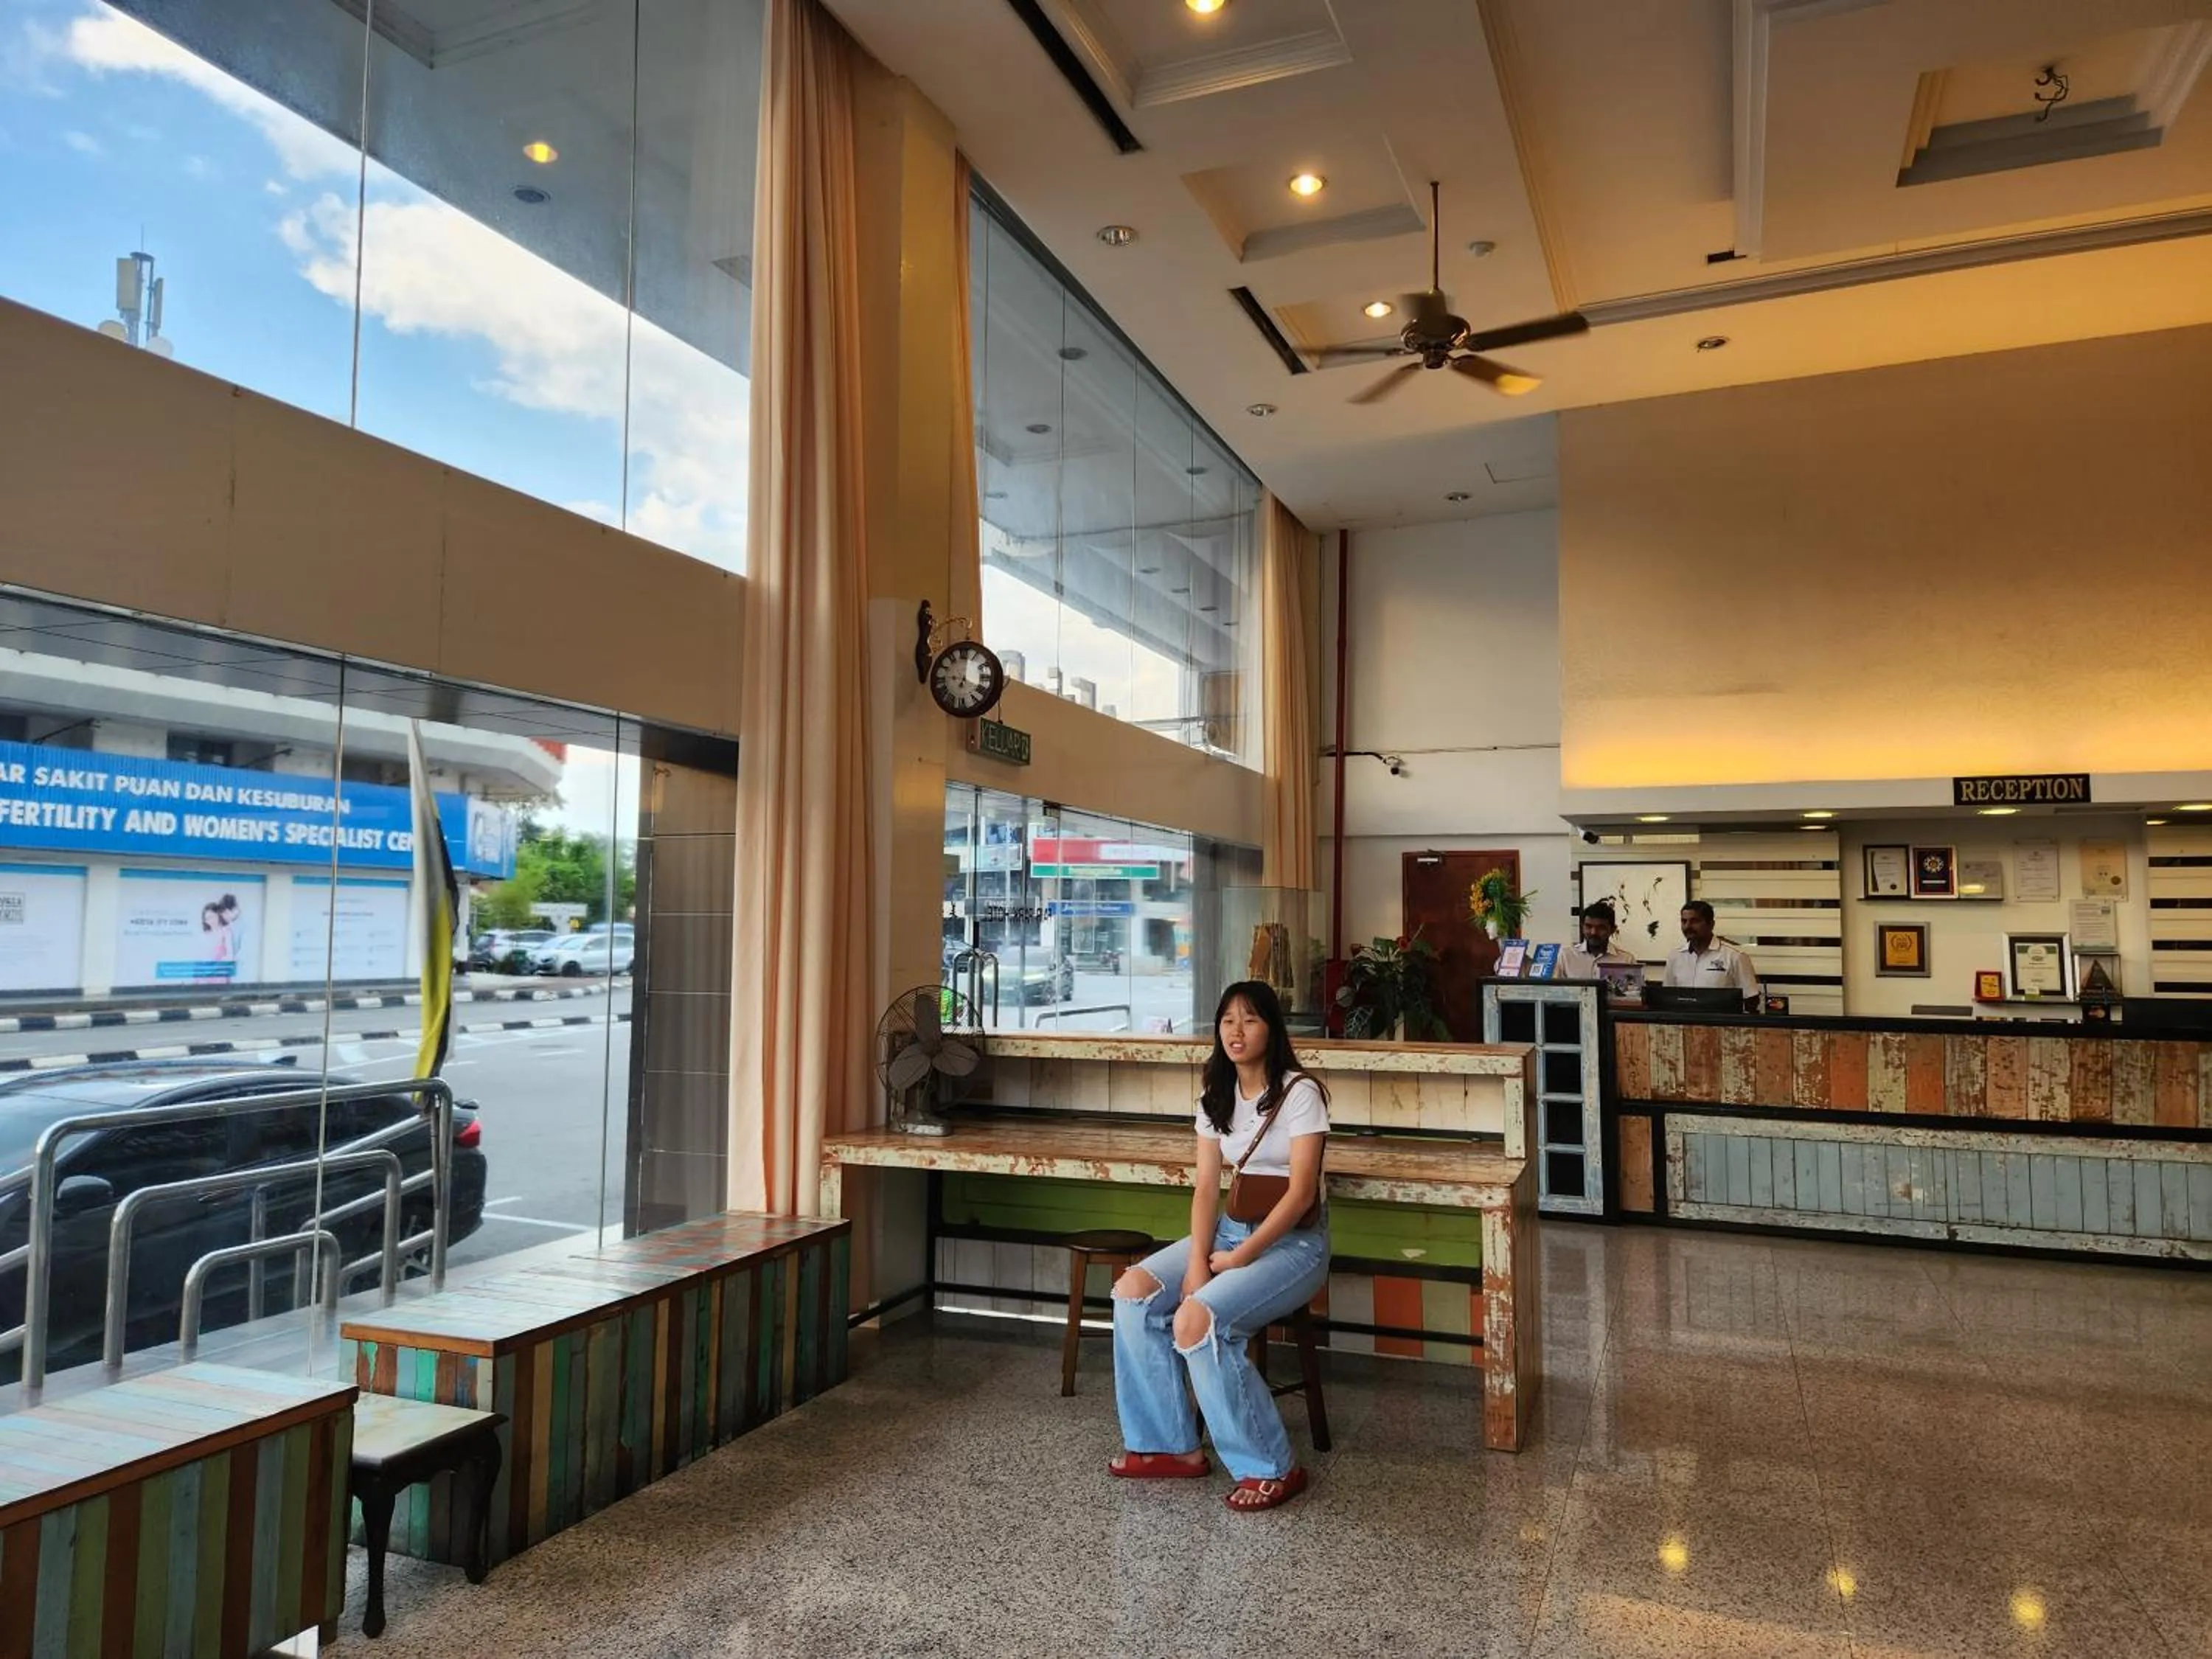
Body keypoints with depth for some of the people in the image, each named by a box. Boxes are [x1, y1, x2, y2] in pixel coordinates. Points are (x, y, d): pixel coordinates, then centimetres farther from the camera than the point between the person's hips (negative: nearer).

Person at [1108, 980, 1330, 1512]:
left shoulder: (1299, 1094, -12)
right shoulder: (1216, 1099, 8)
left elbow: (1301, 1193, -17)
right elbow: (1206, 1187, 1)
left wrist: (1239, 1258, -19)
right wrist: (1197, 1260, -14)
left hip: (1292, 1241, -7)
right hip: (1228, 1229, 7)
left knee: (1195, 1320, -28)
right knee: (1133, 1290, -13)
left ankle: (1272, 1468, -13)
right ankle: (1170, 1446, -3)